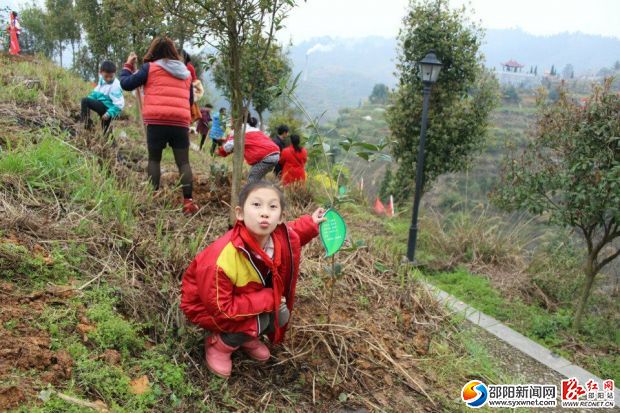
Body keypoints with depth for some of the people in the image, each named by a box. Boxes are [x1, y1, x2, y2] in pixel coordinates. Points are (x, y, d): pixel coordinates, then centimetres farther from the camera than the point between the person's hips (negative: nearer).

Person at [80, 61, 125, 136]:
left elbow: (119, 104, -23)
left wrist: (109, 113, -29)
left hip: (108, 108, -8)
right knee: (106, 132, 17)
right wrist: (90, 97, 5)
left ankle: (87, 123, -13)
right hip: (102, 105, 8)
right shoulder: (102, 80, 5)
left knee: (85, 101, -17)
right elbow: (97, 92, 21)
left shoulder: (115, 86, -21)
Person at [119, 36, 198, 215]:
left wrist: (128, 65, 23)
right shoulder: (186, 72, 19)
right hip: (181, 122, 2)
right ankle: (188, 201, -6)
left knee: (154, 159, 11)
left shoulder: (150, 68, 7)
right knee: (183, 162, 4)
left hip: (156, 121, -2)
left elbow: (126, 84, 8)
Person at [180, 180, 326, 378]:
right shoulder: (221, 259, -42)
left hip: (246, 295, 7)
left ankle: (247, 337, 18)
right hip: (207, 307, -6)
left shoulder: (282, 237, -22)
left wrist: (311, 224, -5)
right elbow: (220, 308, -32)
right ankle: (218, 345, 2)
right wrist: (268, 299, -31)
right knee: (258, 321, -26)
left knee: (281, 314, -9)